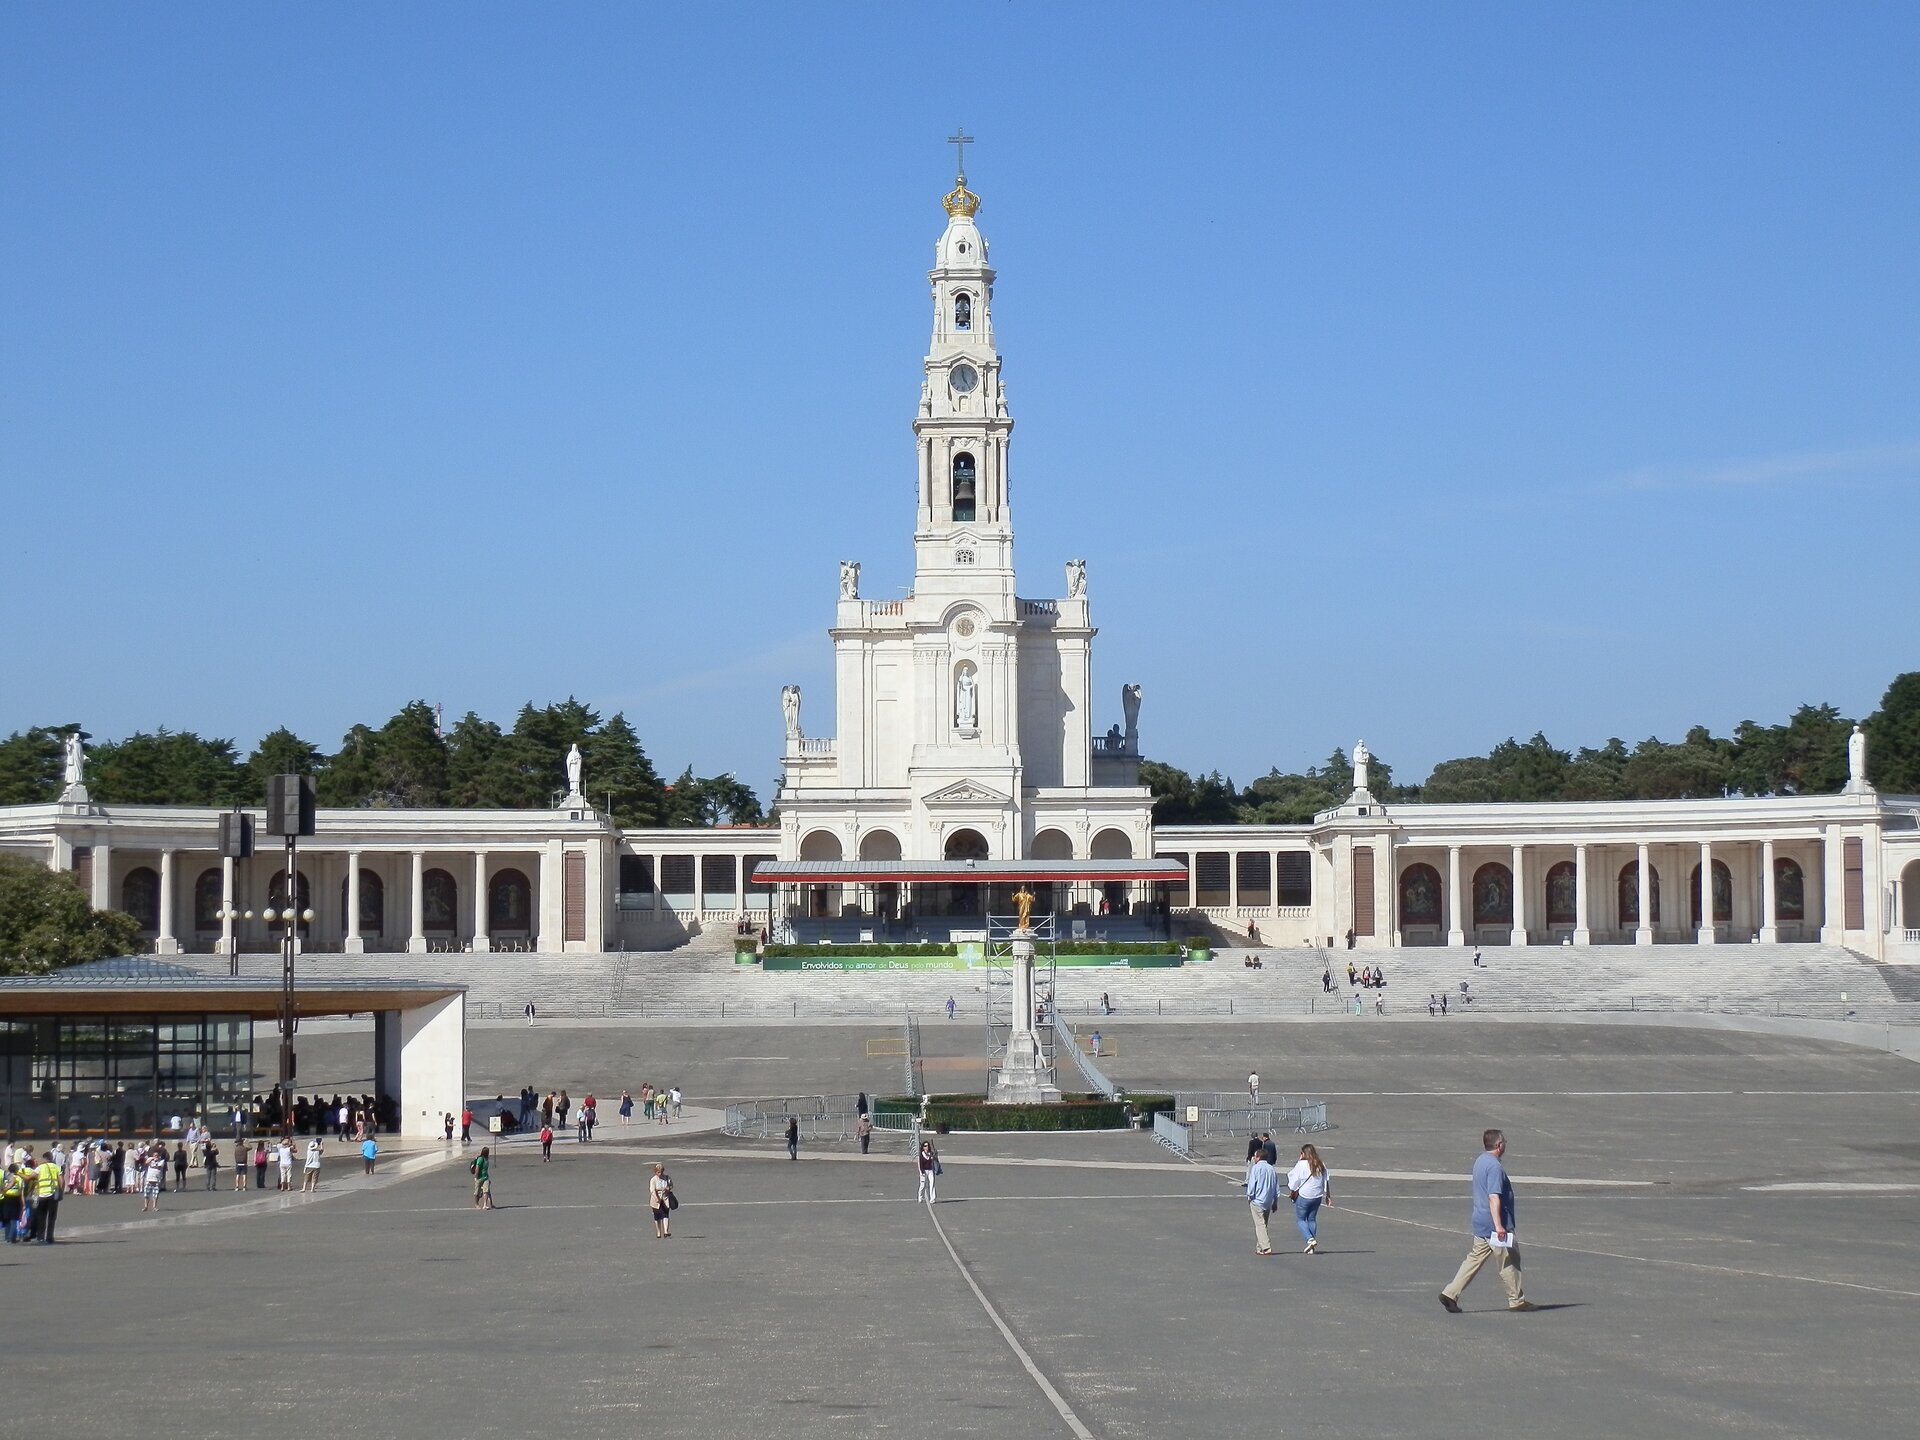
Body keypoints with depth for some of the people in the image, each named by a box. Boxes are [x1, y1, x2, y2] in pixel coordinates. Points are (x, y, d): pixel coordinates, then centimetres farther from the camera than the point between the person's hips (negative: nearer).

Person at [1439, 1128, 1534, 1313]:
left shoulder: (1480, 1162, 14)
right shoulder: (1494, 1166, -17)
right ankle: (1517, 1300, 12)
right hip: (1494, 1223, -9)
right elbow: (1494, 1197, -25)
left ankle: (1450, 1294, 3)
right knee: (1509, 1261, 3)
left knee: (1475, 1258, 9)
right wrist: (1498, 1225, -28)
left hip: (1480, 1223, 9)